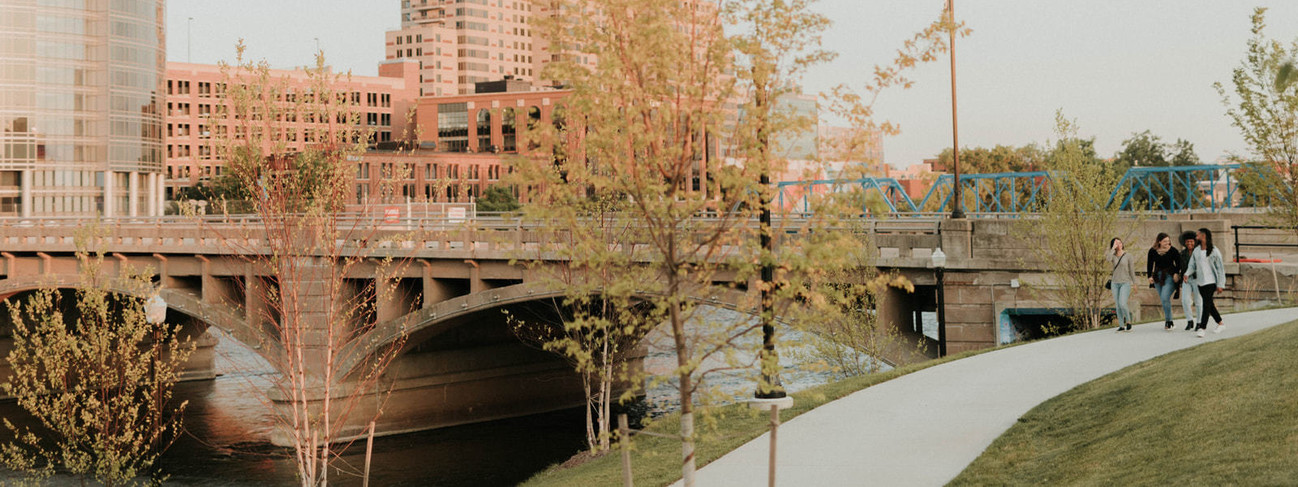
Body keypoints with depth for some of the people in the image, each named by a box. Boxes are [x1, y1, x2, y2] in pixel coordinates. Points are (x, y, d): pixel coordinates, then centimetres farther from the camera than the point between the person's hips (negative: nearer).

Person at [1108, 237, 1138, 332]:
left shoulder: (1127, 256, 0)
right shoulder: (1113, 256, 4)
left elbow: (1131, 270, 5)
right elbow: (1108, 259, -21)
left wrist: (1134, 283, 5)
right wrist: (1113, 248, -14)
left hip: (1125, 283, -3)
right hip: (1115, 283, 3)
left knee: (1122, 304, -18)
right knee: (1117, 306, 2)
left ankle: (1128, 321, 1)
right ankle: (1121, 326, 7)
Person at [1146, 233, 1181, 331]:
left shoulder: (1173, 251, -5)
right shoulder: (1152, 251, 2)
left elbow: (1178, 263, 1)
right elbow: (1150, 264, 9)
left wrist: (1176, 273, -10)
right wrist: (1149, 276, 1)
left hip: (1169, 276, -4)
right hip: (1158, 276, 4)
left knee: (1165, 298, -17)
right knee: (1163, 299, 7)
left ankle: (1168, 321, -8)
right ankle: (1168, 321, 17)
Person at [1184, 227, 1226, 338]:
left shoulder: (1214, 251, -7)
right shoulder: (1196, 251, 9)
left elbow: (1220, 268, -5)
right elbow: (1192, 265, 10)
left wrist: (1220, 285, -9)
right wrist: (1187, 274, -12)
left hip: (1210, 281, -6)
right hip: (1200, 281, 6)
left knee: (1206, 304, -14)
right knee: (1209, 304, 13)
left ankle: (1202, 328, -19)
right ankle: (1220, 324, 29)